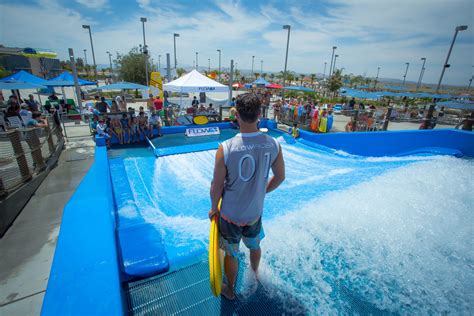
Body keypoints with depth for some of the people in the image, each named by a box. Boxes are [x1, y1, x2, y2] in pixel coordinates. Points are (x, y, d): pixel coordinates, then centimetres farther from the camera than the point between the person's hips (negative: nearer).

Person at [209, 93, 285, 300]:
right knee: (254, 246, 32)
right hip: (255, 212, 4)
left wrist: (214, 208, 2)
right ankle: (255, 273, 61)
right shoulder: (273, 144, -15)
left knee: (231, 254, 22)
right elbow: (280, 177, -1)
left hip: (230, 214, -3)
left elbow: (217, 187, -17)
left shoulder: (226, 148, -27)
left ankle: (230, 290, 48)